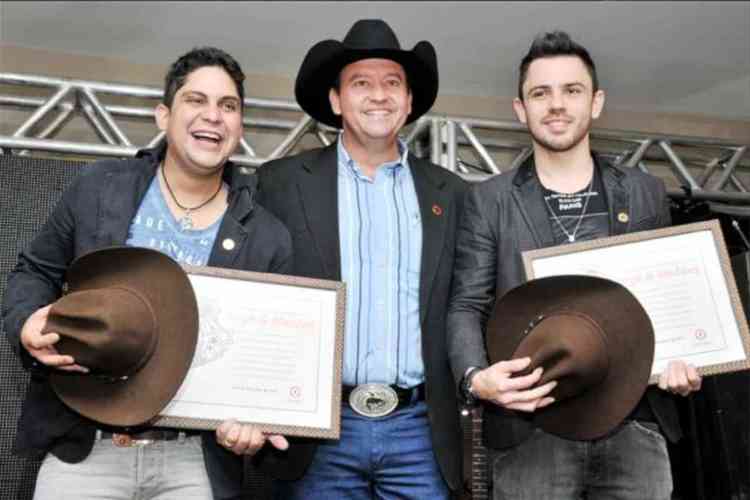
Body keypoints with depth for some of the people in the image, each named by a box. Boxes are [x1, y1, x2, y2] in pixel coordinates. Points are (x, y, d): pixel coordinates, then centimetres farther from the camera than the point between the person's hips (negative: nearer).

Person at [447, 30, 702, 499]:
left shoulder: (646, 193, 11)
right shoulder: (488, 200, 5)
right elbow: (466, 305, 0)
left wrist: (683, 359, -6)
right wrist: (476, 377, -18)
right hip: (530, 431, -1)